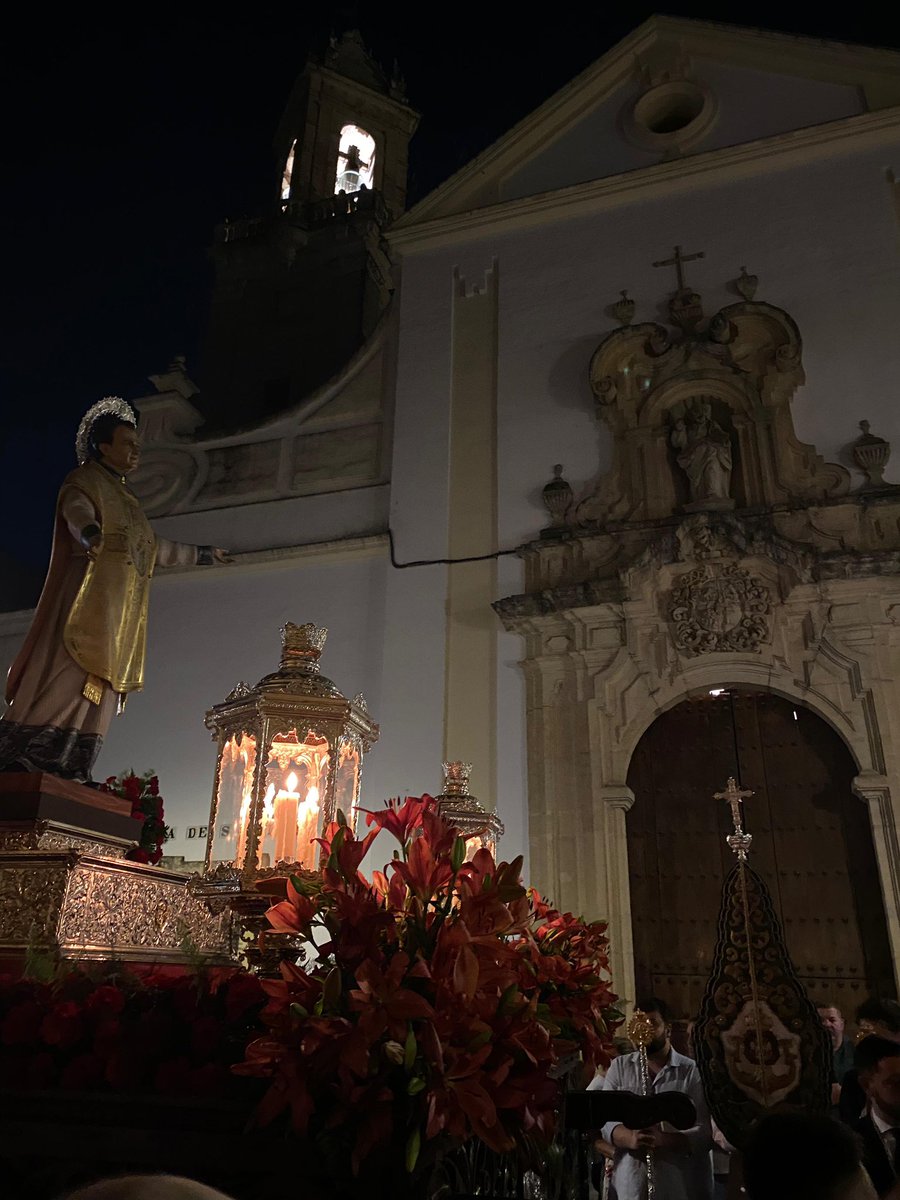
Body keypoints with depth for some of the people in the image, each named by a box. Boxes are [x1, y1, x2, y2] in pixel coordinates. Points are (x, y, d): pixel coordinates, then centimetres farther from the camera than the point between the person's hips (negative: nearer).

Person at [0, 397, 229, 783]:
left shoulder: (124, 499, 28)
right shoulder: (83, 480, 3)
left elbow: (155, 548, 39)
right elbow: (76, 511, -21)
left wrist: (202, 553, 46)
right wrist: (88, 532, -45)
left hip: (118, 610, 8)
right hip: (89, 598, -8)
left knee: (99, 687, -2)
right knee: (68, 676, -18)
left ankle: (64, 770, -6)